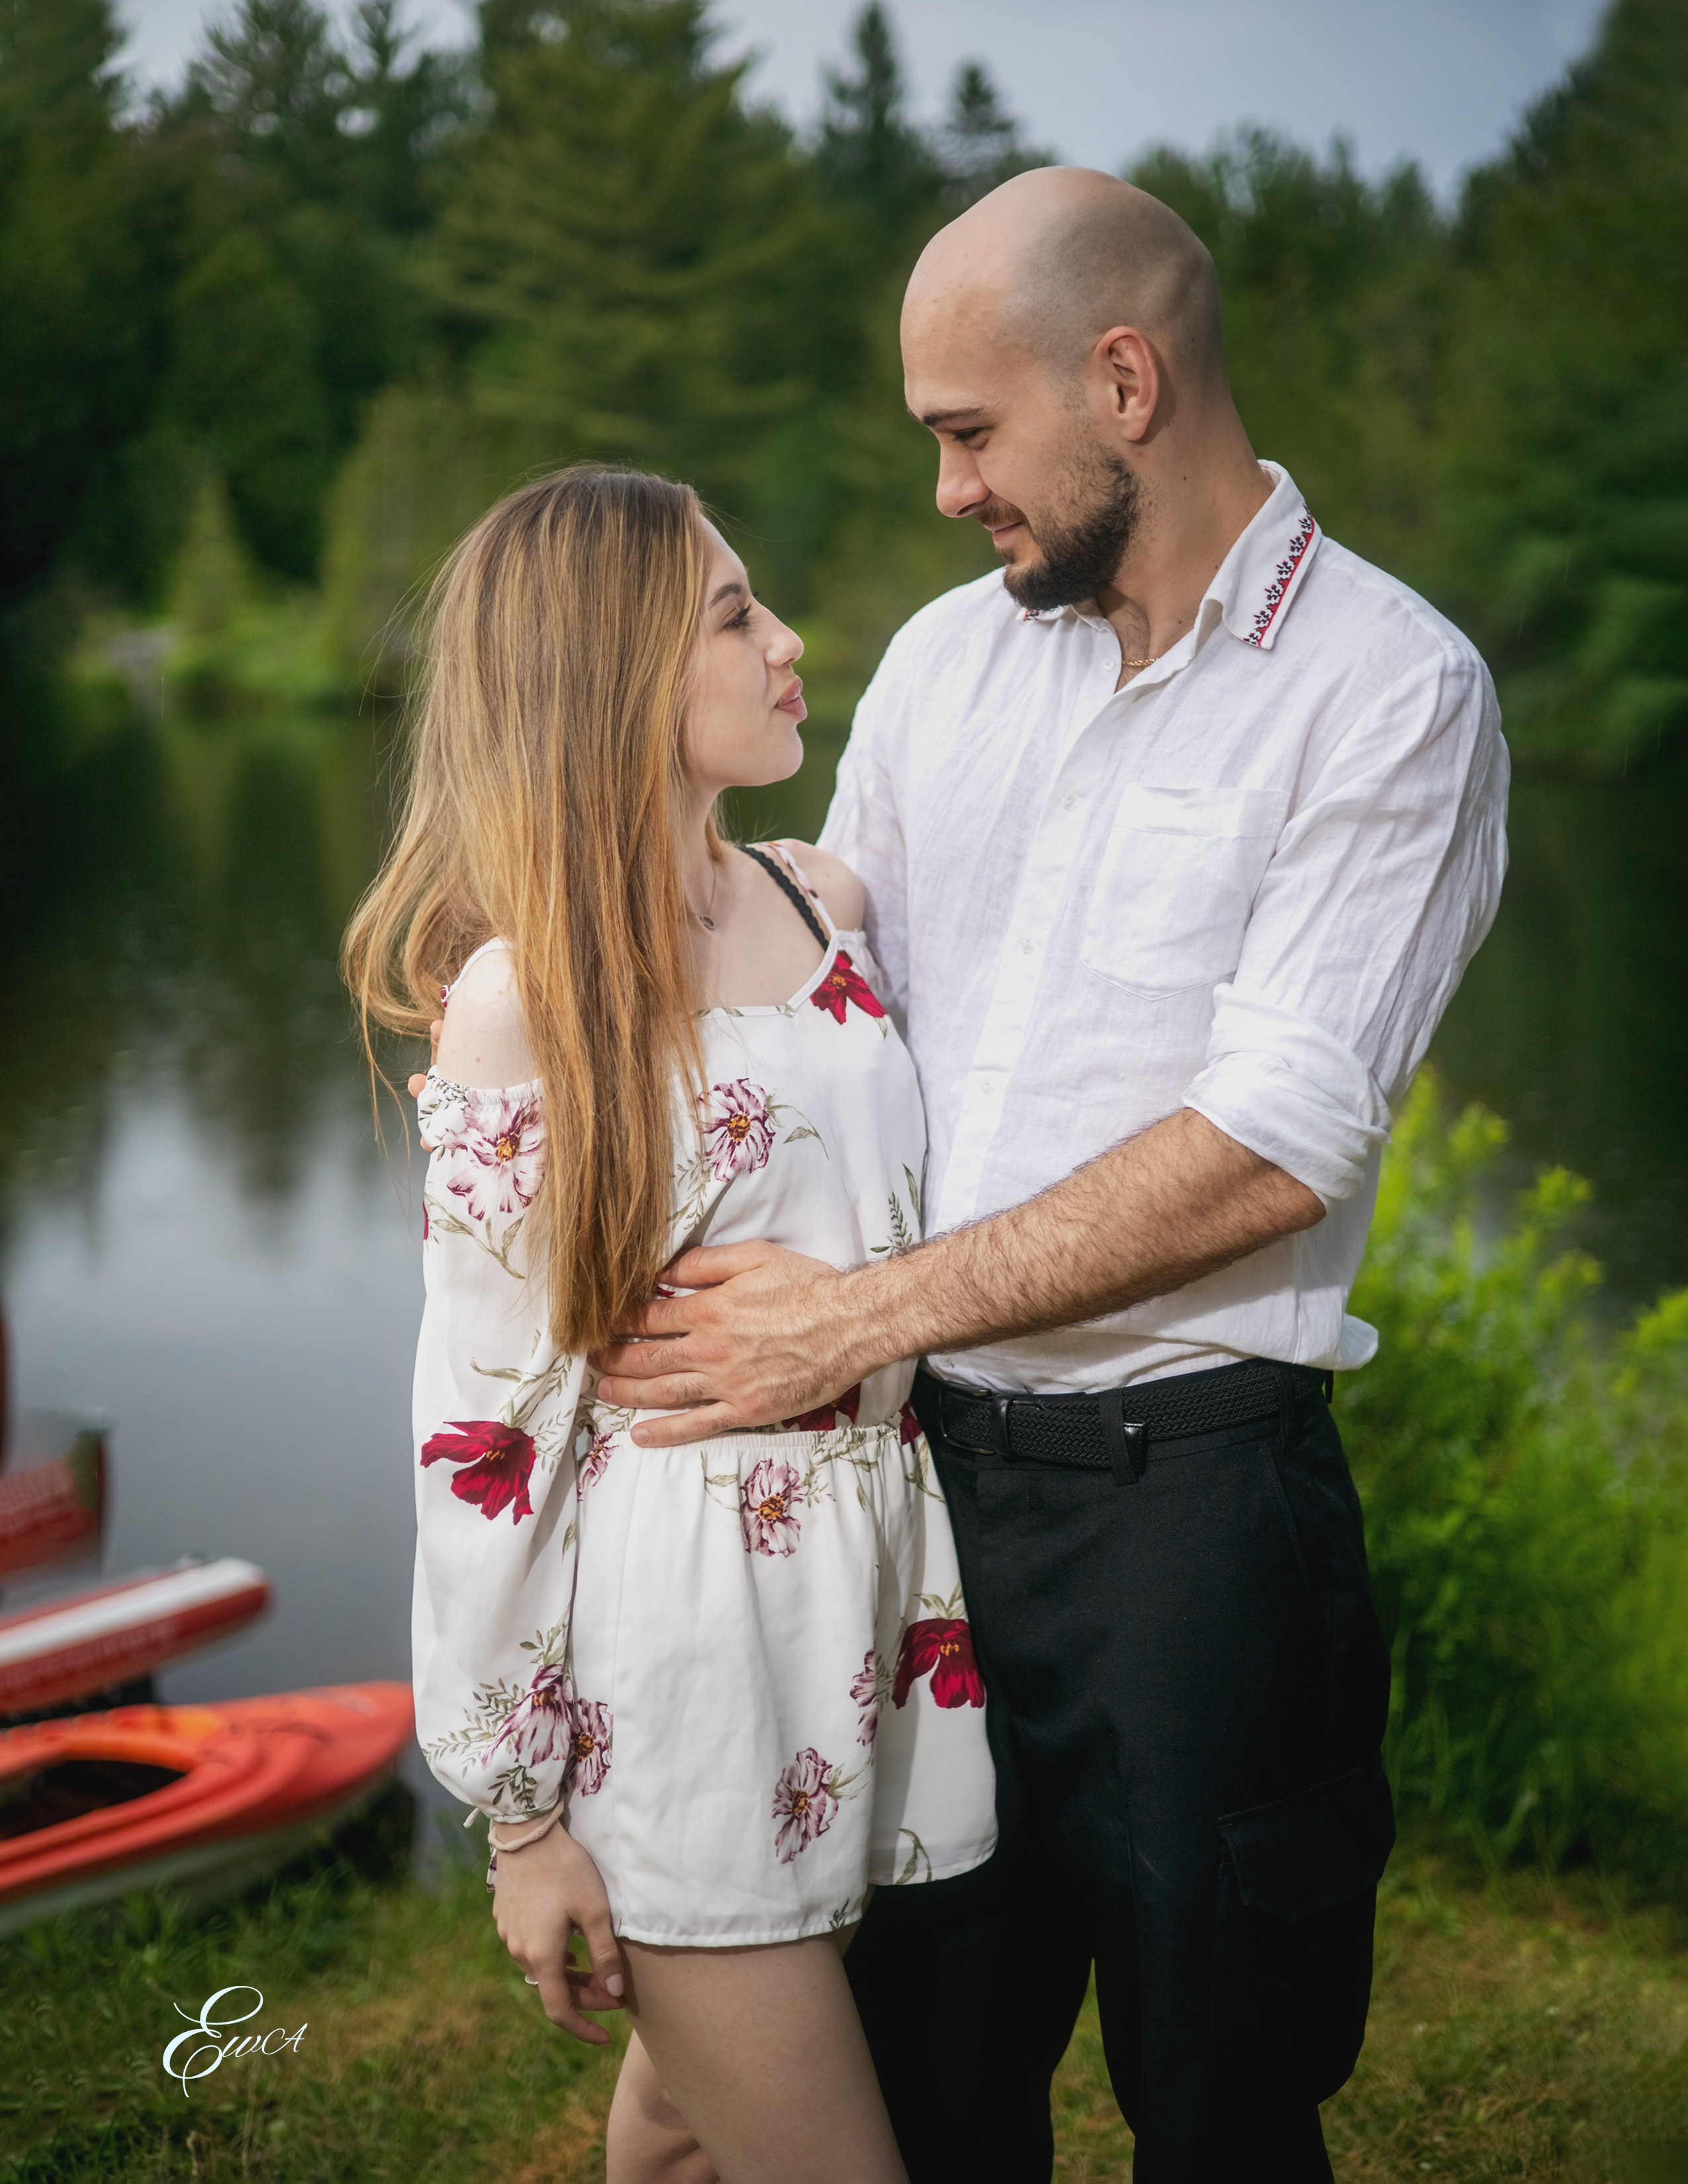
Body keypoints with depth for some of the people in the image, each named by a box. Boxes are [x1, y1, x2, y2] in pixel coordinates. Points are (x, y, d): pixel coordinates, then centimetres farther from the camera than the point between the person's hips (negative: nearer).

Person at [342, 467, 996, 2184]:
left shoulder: (825, 905, 5)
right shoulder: (524, 1003, -14)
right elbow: (484, 1423, -12)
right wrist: (518, 1810, -9)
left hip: (870, 1601, 6)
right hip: (667, 1645, -6)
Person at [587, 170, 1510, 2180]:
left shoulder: (1391, 690, -9)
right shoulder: (945, 656, 10)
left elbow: (1269, 1153, -16)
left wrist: (862, 1314, -15)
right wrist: (729, 1308, -1)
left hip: (1188, 1484, -5)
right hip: (911, 1457, 5)